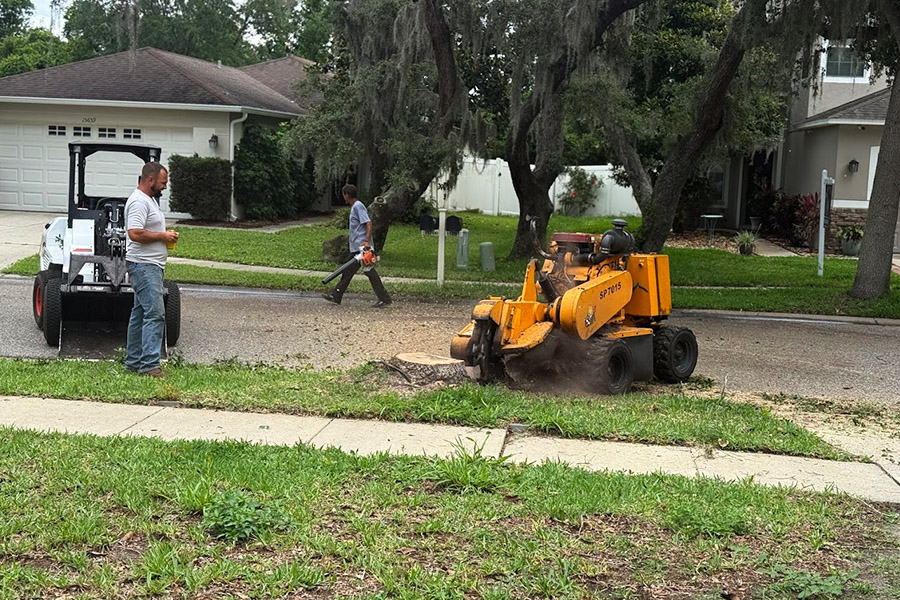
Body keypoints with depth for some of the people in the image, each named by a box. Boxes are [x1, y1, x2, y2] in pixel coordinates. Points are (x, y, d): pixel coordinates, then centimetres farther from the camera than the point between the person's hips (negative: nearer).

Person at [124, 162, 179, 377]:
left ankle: (134, 361, 18)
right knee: (155, 313, -15)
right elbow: (135, 233, -26)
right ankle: (149, 364, -16)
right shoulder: (138, 201, -15)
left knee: (140, 313, 13)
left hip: (151, 265, 11)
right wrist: (162, 236, -15)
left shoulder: (149, 200, 19)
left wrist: (166, 234, 12)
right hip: (143, 265, -11)